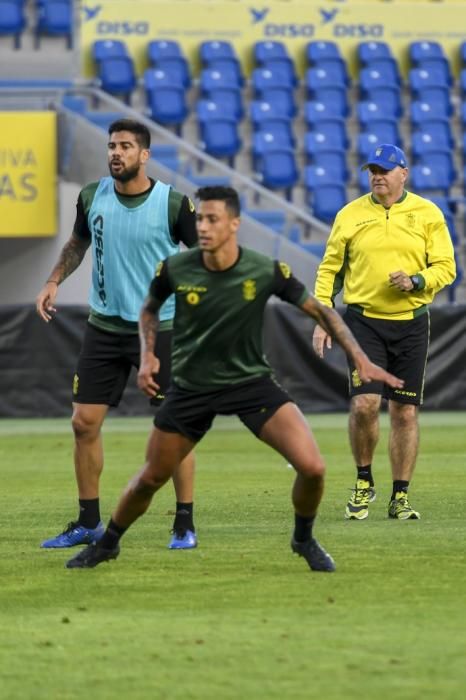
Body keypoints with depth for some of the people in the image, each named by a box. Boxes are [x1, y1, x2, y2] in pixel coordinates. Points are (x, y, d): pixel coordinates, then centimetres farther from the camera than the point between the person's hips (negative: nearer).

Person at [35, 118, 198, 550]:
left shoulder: (172, 202, -12)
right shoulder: (91, 197, -1)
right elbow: (78, 243, 18)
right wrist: (54, 282, 6)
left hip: (160, 326, -4)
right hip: (104, 325, 4)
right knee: (84, 422, 2)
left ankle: (185, 524, 8)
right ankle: (88, 523, 15)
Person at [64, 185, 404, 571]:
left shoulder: (267, 271, -17)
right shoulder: (175, 269, -13)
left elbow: (319, 310, -4)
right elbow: (150, 309, 10)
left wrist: (361, 359, -10)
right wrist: (148, 355, -5)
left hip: (251, 381, -1)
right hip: (191, 387, 1)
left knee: (312, 467, -17)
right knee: (150, 479, 8)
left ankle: (304, 540, 12)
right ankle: (107, 543, 35)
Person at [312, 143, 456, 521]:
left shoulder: (428, 214, 3)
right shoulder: (350, 215, 5)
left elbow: (445, 268, 2)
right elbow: (329, 269, 8)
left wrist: (415, 282, -17)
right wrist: (322, 319, -1)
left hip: (411, 323, 1)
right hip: (364, 321, -1)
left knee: (405, 412, 2)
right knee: (364, 404, -15)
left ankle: (400, 497, 11)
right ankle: (364, 483, 7)